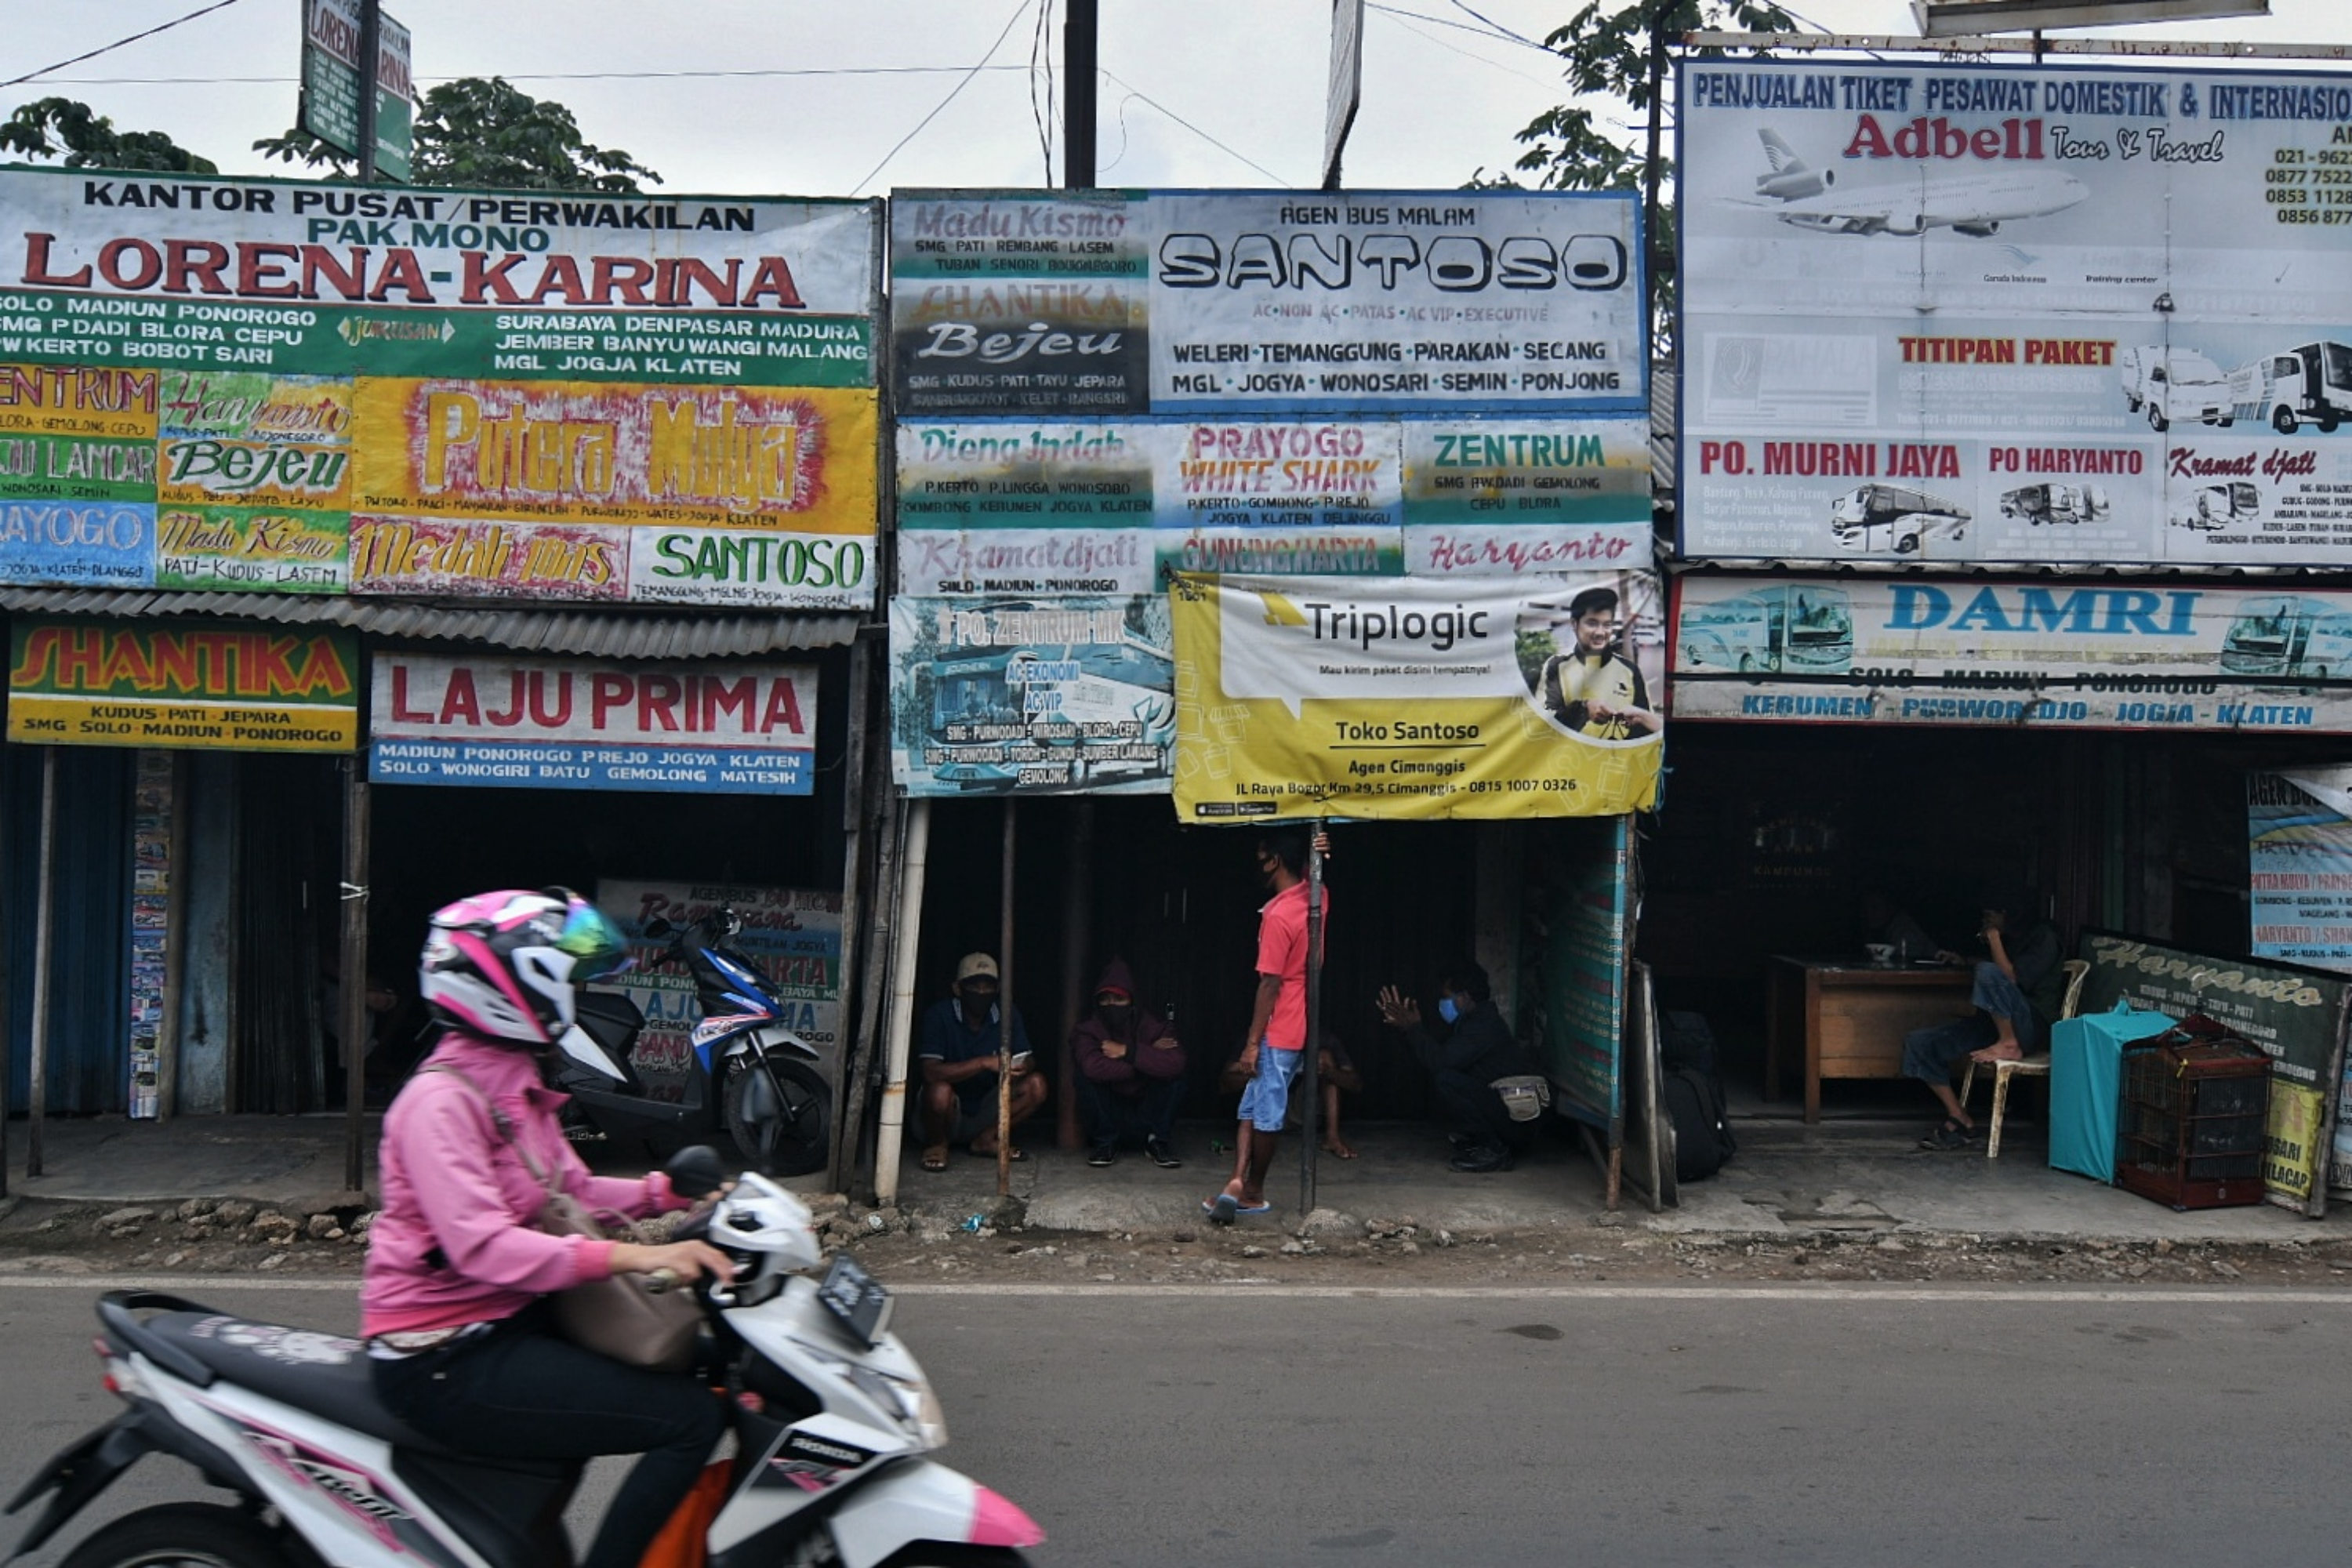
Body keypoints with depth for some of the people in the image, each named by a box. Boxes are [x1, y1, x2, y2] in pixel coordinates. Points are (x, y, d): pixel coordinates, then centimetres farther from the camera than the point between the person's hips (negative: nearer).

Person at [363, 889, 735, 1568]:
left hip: (509, 1320, 10)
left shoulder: (519, 1087, 13)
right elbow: (481, 1245, -30)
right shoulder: (441, 1099, -18)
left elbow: (573, 1193, 14)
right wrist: (632, 1256, -40)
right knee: (692, 1417, -18)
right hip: (447, 1359, -10)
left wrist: (670, 1191, -3)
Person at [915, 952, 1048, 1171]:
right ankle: (936, 1144, -4)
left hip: (984, 1114, 4)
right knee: (940, 1090, -36)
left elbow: (1028, 1060, -4)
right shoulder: (940, 1015, -17)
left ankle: (986, 1139, 2)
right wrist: (985, 1062, -36)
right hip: (950, 1113, -4)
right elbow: (931, 1072, -28)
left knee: (1035, 1085, -16)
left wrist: (1021, 1067, -30)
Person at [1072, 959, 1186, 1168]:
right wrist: (1148, 1055, -29)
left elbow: (1175, 1063, -32)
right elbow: (1093, 1066, -38)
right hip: (1108, 1111, 0)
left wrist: (1128, 1051, -30)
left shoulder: (1151, 1026, -12)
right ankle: (1104, 1142, -6)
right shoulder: (1087, 1031, -13)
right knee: (1086, 1076, -27)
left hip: (1145, 1110, 1)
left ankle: (1158, 1141, -3)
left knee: (1174, 1077, -25)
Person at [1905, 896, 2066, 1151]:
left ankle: (2009, 1046, -18)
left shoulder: (2042, 938, -6)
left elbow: (2011, 978, -20)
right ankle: (1959, 1119, -8)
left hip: (2030, 1026, -8)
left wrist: (1994, 939, -12)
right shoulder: (2010, 939, 19)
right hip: (1994, 1024, 8)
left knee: (1989, 973, -35)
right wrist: (1963, 961, 31)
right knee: (1918, 1042, -7)